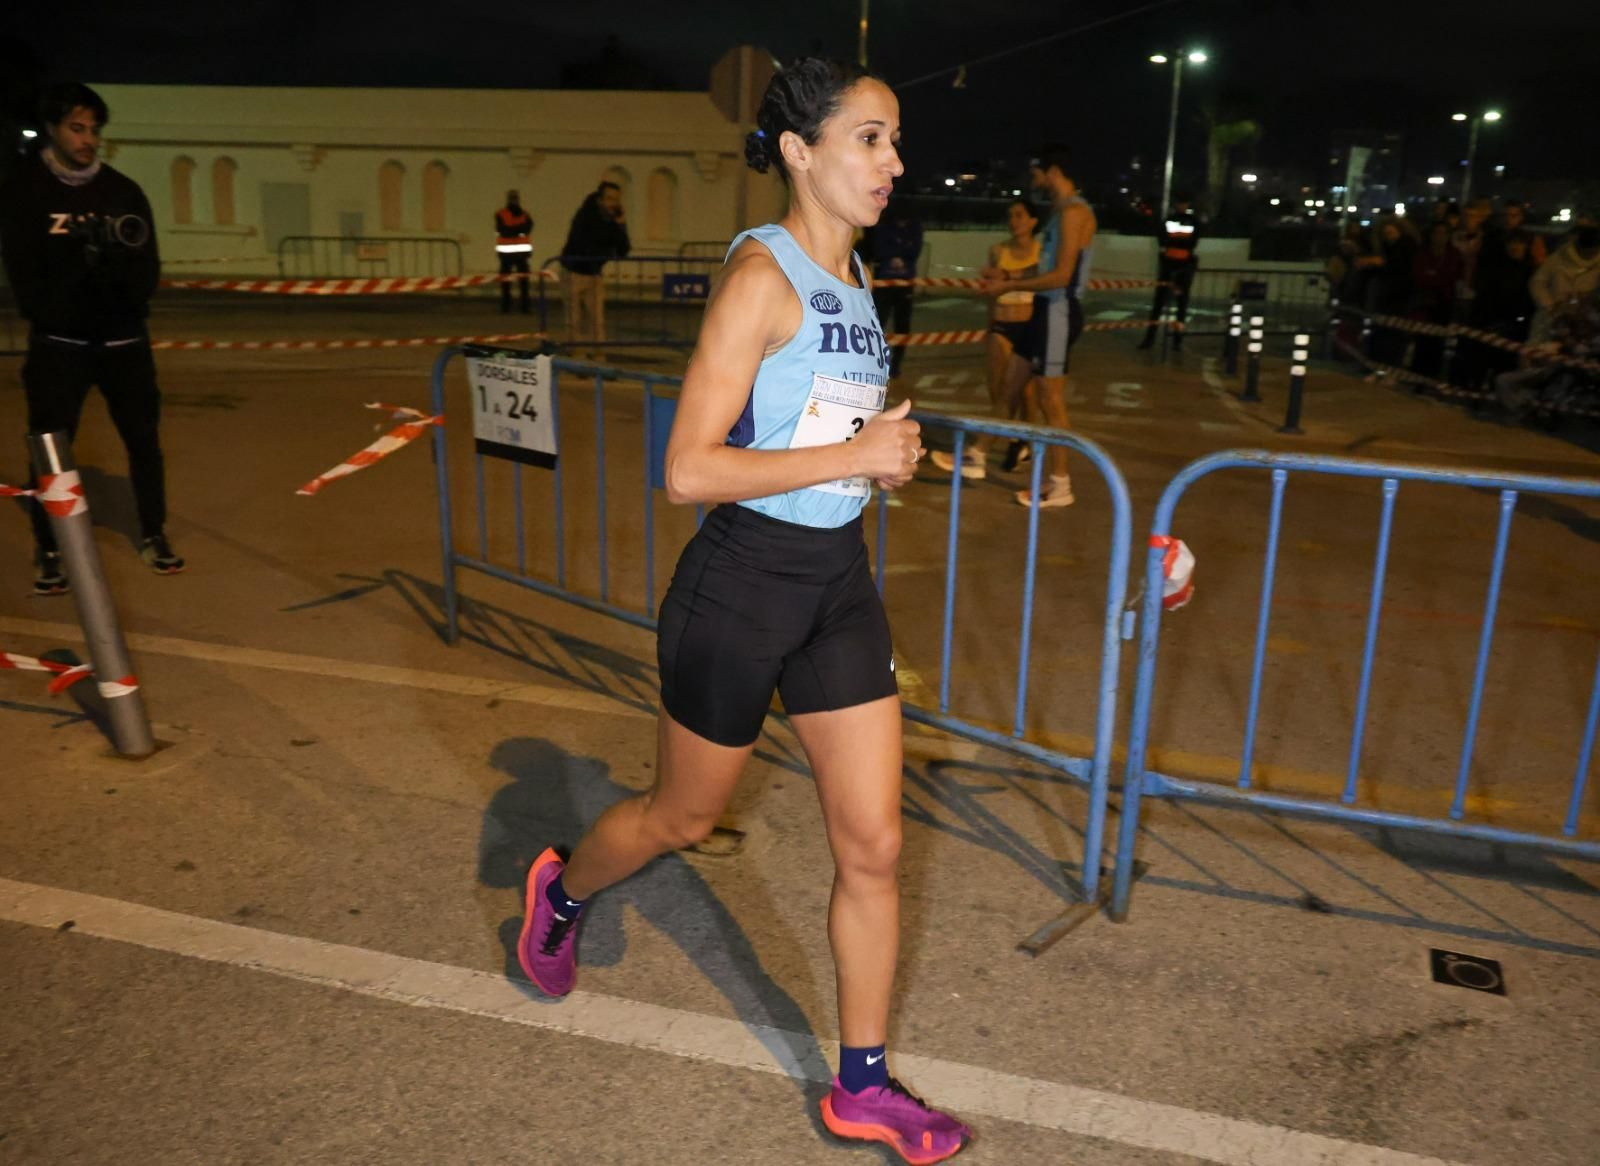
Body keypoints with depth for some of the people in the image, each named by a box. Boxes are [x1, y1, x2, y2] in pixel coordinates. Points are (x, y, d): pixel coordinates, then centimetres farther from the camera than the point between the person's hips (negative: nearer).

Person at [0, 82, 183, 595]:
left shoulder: (123, 192, 2)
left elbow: (148, 274, -2)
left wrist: (121, 257, -23)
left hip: (123, 339, 2)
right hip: (58, 342, -1)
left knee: (144, 438, 2)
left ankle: (152, 535, 19)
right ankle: (50, 551, 10)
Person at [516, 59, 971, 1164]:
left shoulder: (857, 274, 9)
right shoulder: (762, 275, -16)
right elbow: (689, 470, -22)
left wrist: (886, 448, 3)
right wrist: (852, 457, -21)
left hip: (840, 581, 7)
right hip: (743, 582, -7)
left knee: (873, 844, 6)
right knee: (684, 817, 14)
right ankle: (560, 891, 48)